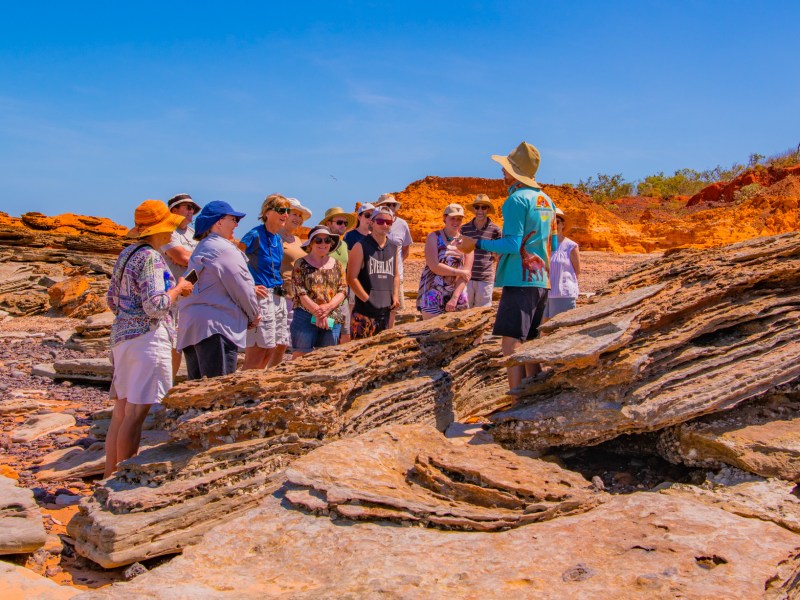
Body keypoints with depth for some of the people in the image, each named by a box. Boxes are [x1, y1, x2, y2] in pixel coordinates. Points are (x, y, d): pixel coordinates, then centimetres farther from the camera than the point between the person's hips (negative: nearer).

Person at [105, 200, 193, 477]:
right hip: (148, 338, -9)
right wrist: (178, 289, -6)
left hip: (122, 335, 10)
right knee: (136, 413, -4)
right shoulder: (151, 257, -13)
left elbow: (112, 300, 20)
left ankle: (111, 475, 22)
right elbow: (155, 306, -21)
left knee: (121, 411, 14)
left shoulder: (127, 253, 14)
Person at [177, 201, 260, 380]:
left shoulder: (201, 248, 21)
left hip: (191, 326, 10)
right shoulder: (225, 249, -9)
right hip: (216, 325, -10)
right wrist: (254, 315, 6)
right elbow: (241, 287, -10)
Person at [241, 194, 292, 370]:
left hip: (279, 297, 9)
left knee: (280, 346, 9)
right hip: (261, 295, -9)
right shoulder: (255, 235, -10)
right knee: (259, 350, -8)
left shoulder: (278, 239, 15)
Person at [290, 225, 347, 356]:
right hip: (306, 316, -4)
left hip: (333, 319, 4)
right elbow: (300, 292, -7)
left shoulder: (337, 264, 12)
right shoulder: (301, 264, 1)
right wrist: (317, 312, -16)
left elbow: (343, 290, 4)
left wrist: (328, 307, -13)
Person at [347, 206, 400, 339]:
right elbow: (351, 278, -9)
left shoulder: (394, 248, 13)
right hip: (364, 312, -6)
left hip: (386, 310, 6)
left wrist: (395, 296, 5)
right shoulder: (361, 247, -4)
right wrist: (368, 300, -13)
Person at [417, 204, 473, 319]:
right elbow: (434, 266, -11)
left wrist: (455, 298, -12)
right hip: (433, 296, -3)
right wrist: (459, 272, -9)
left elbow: (466, 273, -3)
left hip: (457, 295, 3)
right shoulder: (433, 238, 1)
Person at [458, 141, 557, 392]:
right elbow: (553, 245, 20)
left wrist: (476, 243, -10)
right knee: (530, 343, 14)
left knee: (511, 342, -10)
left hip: (519, 280, -9)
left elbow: (512, 244, -17)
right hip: (541, 281, 9)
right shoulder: (546, 200, 16)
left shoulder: (516, 199, -10)